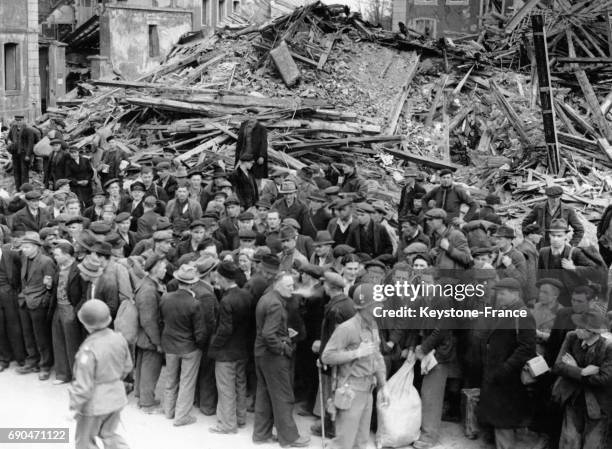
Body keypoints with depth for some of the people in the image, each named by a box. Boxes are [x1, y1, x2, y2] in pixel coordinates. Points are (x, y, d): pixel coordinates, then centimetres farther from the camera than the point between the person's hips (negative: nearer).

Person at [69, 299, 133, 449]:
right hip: (116, 398, 6)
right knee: (108, 434, 26)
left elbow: (83, 386, -23)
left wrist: (75, 407, -9)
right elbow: (127, 367, 7)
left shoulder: (88, 350, -29)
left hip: (96, 404, -6)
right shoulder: (119, 338, -9)